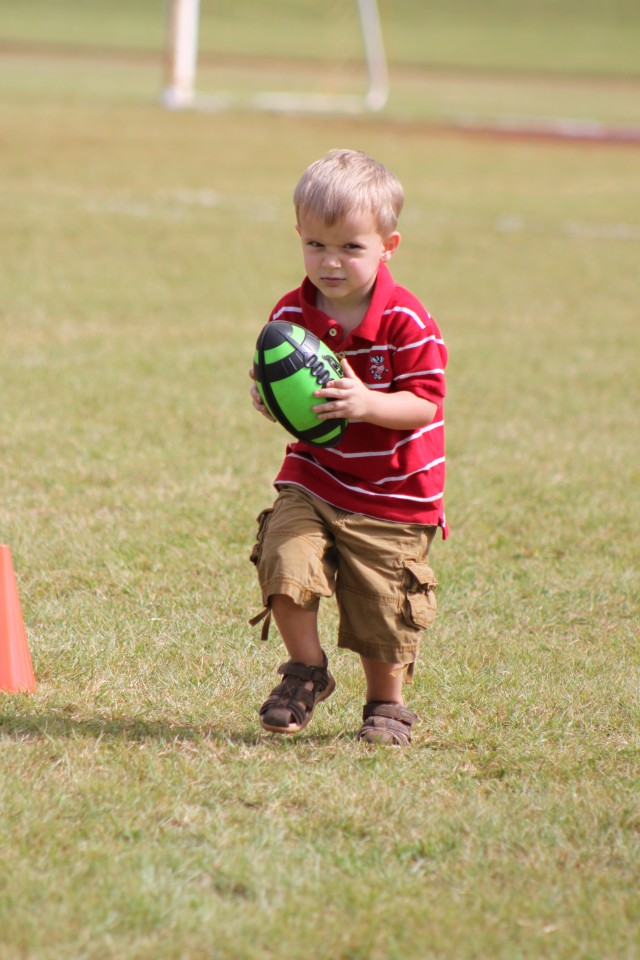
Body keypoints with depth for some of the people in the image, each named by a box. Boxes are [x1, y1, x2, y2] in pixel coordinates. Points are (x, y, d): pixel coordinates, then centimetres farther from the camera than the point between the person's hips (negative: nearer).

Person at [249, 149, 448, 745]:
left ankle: (386, 704, 29)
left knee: (382, 608, 2)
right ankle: (306, 672, 5)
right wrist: (267, 400, -15)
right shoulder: (290, 315, -3)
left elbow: (424, 405, -18)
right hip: (312, 478, 3)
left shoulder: (406, 322, -16)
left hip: (394, 495, -3)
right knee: (285, 558, -19)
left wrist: (367, 405, -35)